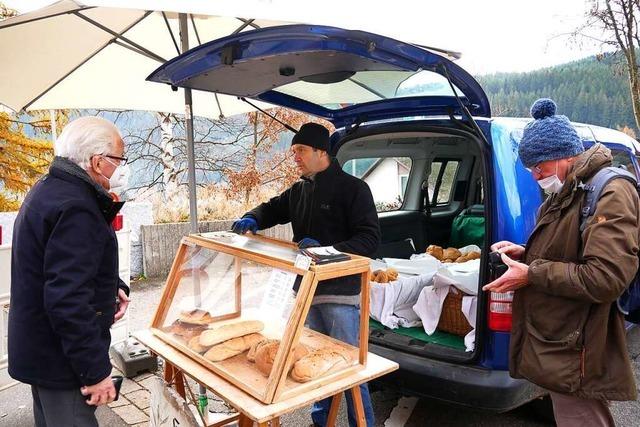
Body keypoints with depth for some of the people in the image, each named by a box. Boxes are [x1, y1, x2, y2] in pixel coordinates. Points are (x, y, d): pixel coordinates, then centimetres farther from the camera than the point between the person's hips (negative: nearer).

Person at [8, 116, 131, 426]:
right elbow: (68, 301, -32)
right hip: (60, 358, -10)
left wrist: (111, 287, 3)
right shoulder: (74, 208, -26)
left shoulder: (50, 189, 7)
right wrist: (96, 370, -25)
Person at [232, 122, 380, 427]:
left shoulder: (352, 188, -10)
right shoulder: (299, 191, 11)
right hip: (307, 289, 7)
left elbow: (370, 238, -16)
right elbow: (273, 209, 23)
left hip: (340, 291, -7)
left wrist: (328, 251, -28)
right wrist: (252, 219, -1)